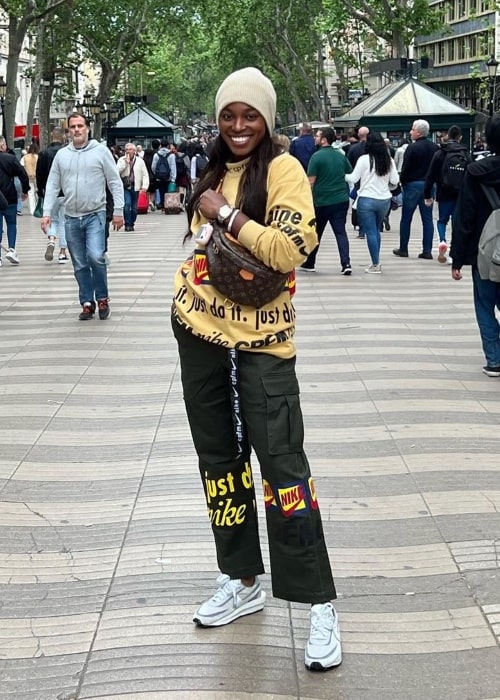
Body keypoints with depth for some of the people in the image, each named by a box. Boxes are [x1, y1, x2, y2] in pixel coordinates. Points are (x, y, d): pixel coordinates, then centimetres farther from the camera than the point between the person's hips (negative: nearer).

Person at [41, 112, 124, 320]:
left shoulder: (100, 151, -2)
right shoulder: (61, 155, 8)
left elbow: (115, 183, -1)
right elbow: (52, 186, 9)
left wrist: (118, 211, -7)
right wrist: (46, 213, 1)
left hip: (95, 215, -4)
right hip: (71, 218, 4)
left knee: (96, 257, -18)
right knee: (80, 265, 7)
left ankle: (102, 298, 2)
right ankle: (87, 303, 18)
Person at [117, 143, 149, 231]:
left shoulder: (140, 161, 8)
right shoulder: (121, 160, 5)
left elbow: (145, 175, 7)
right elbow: (117, 171, -9)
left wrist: (144, 186, -5)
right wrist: (125, 163, -13)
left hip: (135, 187, 2)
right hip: (125, 187, -2)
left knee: (134, 207, 3)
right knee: (127, 204, -17)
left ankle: (132, 224, 18)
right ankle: (127, 224, -10)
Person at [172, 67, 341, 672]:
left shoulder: (282, 169, -8)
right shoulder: (214, 172, 13)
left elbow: (291, 249, -22)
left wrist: (228, 213, -18)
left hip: (260, 339, -7)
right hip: (200, 333, 7)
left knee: (282, 463, -9)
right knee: (219, 460, 12)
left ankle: (320, 606, -2)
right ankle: (242, 583, 26)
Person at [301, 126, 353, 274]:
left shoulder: (317, 156, -11)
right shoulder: (341, 155, 6)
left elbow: (311, 181, -13)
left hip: (322, 201, -4)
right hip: (341, 200, 4)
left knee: (315, 233, 11)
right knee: (341, 232, 2)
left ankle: (309, 263, 23)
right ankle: (346, 263, -12)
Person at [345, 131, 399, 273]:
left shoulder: (364, 159, -9)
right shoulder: (389, 160, 3)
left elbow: (353, 179, -8)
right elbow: (395, 181, 4)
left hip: (367, 199, -4)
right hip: (384, 200, 4)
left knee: (370, 232, 0)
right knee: (376, 230, 20)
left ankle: (375, 265, -1)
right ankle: (376, 262, 21)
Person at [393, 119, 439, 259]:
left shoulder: (413, 148, -14)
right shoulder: (435, 148, 5)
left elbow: (405, 168, -14)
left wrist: (402, 182, 1)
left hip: (413, 185, -5)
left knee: (406, 219, 6)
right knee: (427, 219, 6)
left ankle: (403, 249, 11)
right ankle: (427, 251, 3)